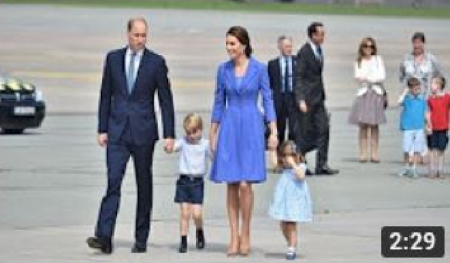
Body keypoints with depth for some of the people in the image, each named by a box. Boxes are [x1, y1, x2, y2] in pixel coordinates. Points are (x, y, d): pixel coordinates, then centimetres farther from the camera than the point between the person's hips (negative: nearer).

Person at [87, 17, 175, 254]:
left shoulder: (156, 62, 0)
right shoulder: (113, 58, 6)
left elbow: (166, 101, 0)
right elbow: (106, 96, 10)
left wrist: (169, 134, -5)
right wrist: (102, 129, 4)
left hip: (143, 132, -1)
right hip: (117, 132, 1)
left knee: (144, 185, 5)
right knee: (113, 181, -10)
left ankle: (141, 239, 13)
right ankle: (104, 237, -18)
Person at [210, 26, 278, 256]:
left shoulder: (259, 69, -2)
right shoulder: (223, 69, 5)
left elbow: (267, 100, 0)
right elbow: (219, 102, 11)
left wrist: (274, 131, -7)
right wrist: (213, 134, 11)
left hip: (251, 127, -3)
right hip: (229, 128, 3)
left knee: (245, 184, -9)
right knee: (231, 185, 2)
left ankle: (245, 234, 5)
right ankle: (234, 237, 7)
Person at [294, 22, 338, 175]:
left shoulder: (318, 50, 12)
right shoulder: (304, 52, -13)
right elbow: (298, 77, -16)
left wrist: (322, 95, 17)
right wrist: (301, 100, -22)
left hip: (318, 98, 8)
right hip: (307, 98, -8)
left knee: (323, 129, 1)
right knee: (305, 132, -1)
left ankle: (322, 165, 2)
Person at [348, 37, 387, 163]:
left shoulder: (378, 59, 11)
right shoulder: (358, 62, 12)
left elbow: (382, 76, 1)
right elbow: (358, 78, 0)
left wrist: (367, 79, -5)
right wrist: (375, 78, -10)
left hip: (376, 93, 0)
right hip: (363, 93, 1)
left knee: (374, 124, -3)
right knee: (363, 125, -5)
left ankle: (374, 154, -4)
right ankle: (363, 153, -6)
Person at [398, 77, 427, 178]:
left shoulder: (422, 98, 4)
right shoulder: (406, 98, -5)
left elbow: (425, 112, 10)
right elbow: (400, 101, -26)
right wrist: (405, 92, -16)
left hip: (419, 128, 2)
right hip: (408, 128, -2)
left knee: (417, 150, 1)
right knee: (407, 150, 3)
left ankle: (413, 169, 10)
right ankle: (407, 168, 20)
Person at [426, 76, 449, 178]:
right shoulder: (430, 99, 2)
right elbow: (429, 113, 2)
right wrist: (429, 126, -8)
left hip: (443, 128, -1)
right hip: (433, 128, 1)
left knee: (441, 150, 5)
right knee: (433, 150, 1)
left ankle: (440, 170, 12)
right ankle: (432, 170, 7)